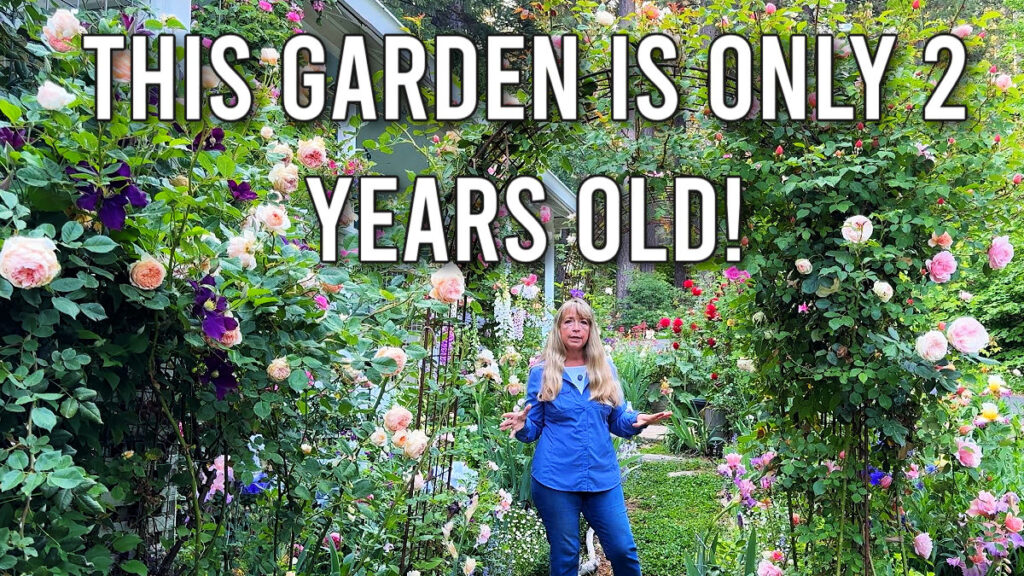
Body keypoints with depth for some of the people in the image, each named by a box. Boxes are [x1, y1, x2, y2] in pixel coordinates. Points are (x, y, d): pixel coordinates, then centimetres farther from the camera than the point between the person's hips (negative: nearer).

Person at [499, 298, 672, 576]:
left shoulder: (606, 369, 5)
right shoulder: (542, 372, -2)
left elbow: (617, 421, 10)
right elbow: (534, 428, 2)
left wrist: (637, 420, -12)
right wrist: (521, 425, -21)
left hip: (602, 477, 2)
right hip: (556, 479, -2)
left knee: (623, 549, 5)